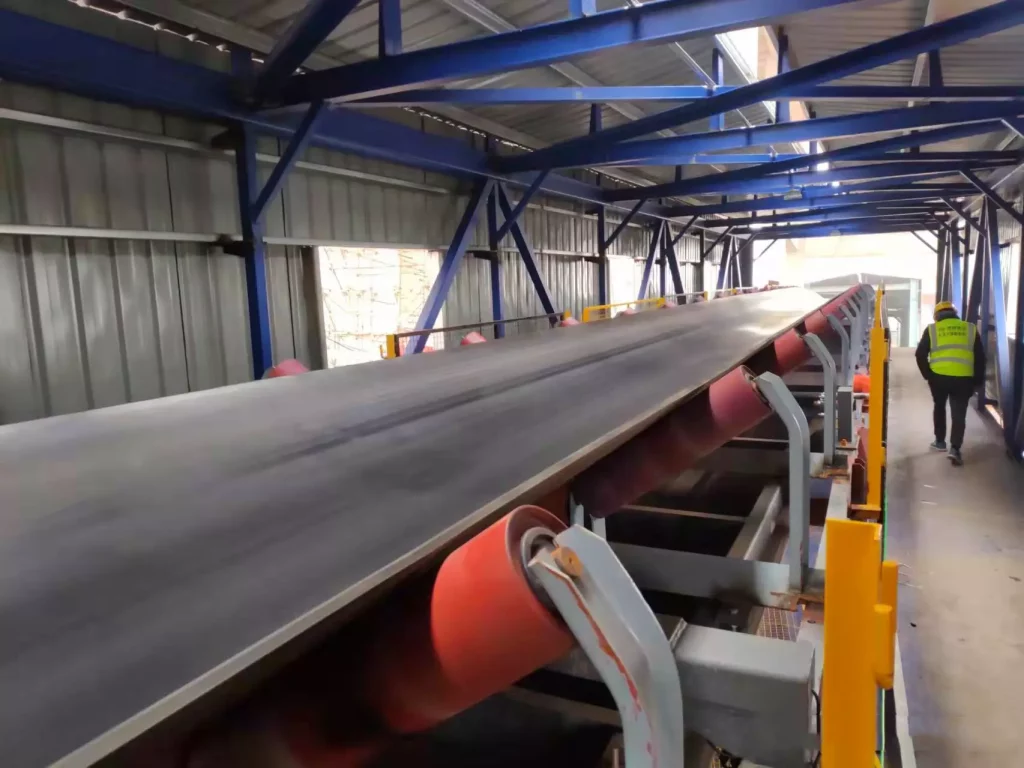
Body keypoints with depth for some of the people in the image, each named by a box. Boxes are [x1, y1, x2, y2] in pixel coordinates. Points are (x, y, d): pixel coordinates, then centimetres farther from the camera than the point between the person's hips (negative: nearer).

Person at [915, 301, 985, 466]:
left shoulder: (932, 329, 6)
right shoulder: (970, 328, 11)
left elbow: (920, 355, 2)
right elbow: (980, 356, 10)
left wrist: (927, 375, 11)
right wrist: (978, 380, 16)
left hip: (939, 377, 0)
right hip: (963, 378, 0)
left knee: (939, 407, 24)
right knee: (959, 414, 5)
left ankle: (940, 441, 30)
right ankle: (955, 448, -9)